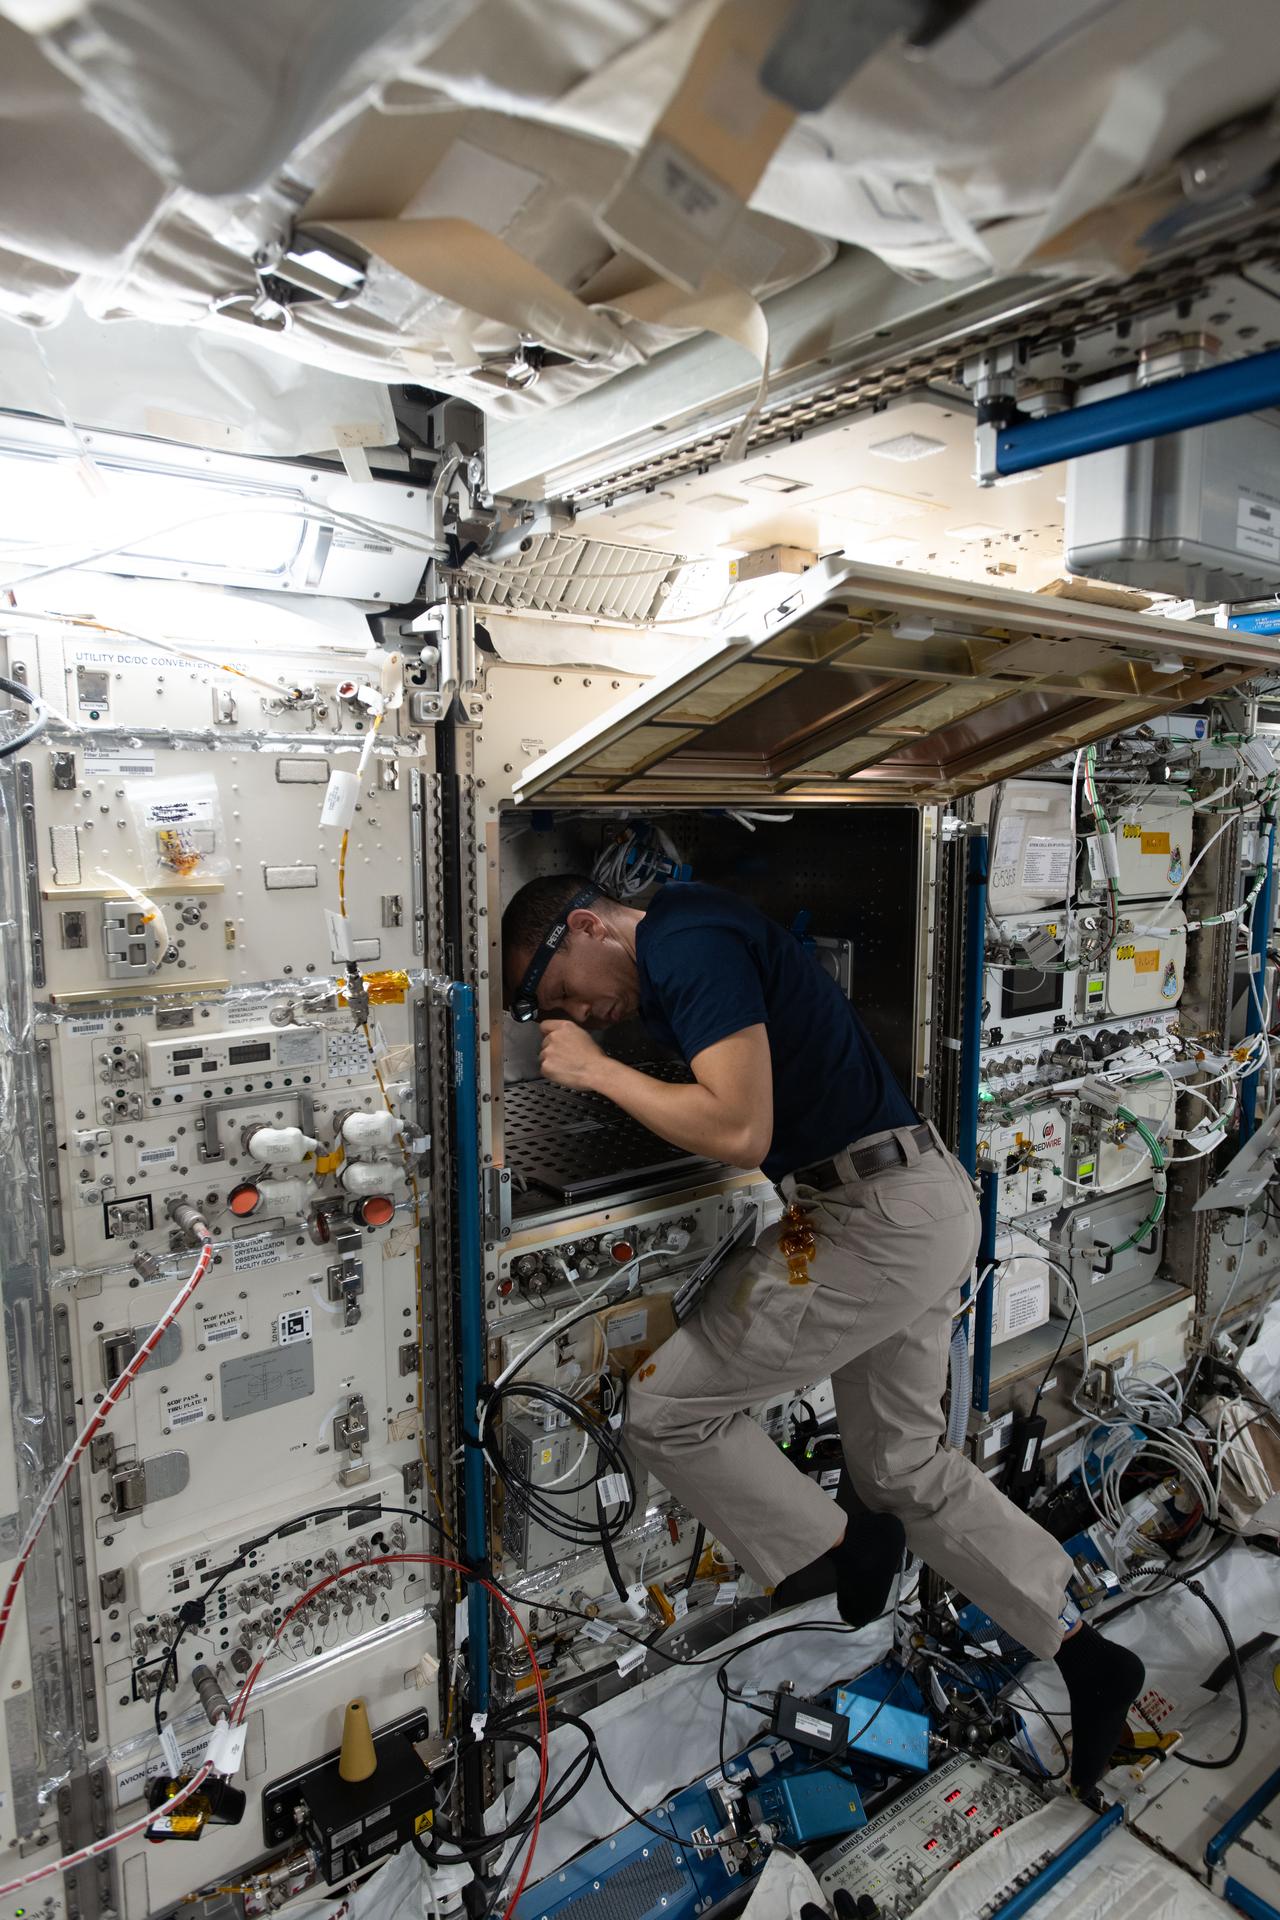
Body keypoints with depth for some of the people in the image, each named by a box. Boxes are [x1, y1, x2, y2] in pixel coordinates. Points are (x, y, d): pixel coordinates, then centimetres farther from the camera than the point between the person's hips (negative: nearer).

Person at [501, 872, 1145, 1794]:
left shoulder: (690, 945, -18)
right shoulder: (684, 944, 14)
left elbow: (740, 1131, -26)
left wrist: (597, 1070, -15)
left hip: (878, 1216, -11)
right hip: (924, 1203, 11)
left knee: (668, 1406, 0)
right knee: (905, 1468, 22)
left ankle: (835, 1551, 17)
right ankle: (1087, 1656, 32)